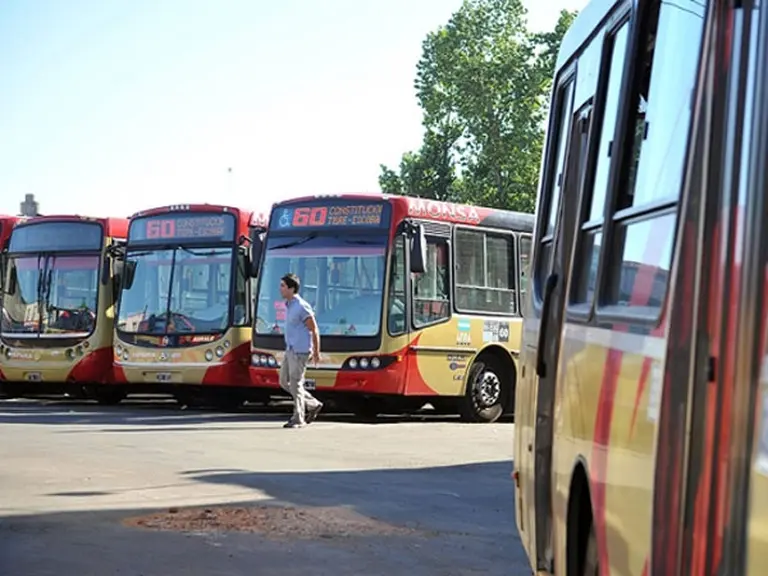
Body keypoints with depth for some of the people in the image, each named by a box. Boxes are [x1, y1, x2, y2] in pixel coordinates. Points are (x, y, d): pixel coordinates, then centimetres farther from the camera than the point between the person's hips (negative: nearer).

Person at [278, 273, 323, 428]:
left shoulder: (301, 307, -17)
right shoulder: (289, 305, 11)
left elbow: (314, 330, -13)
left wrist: (316, 353, -7)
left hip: (300, 352, -9)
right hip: (290, 350, 9)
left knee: (295, 384, -4)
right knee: (284, 382, 12)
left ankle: (298, 419, 5)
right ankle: (313, 405, 21)